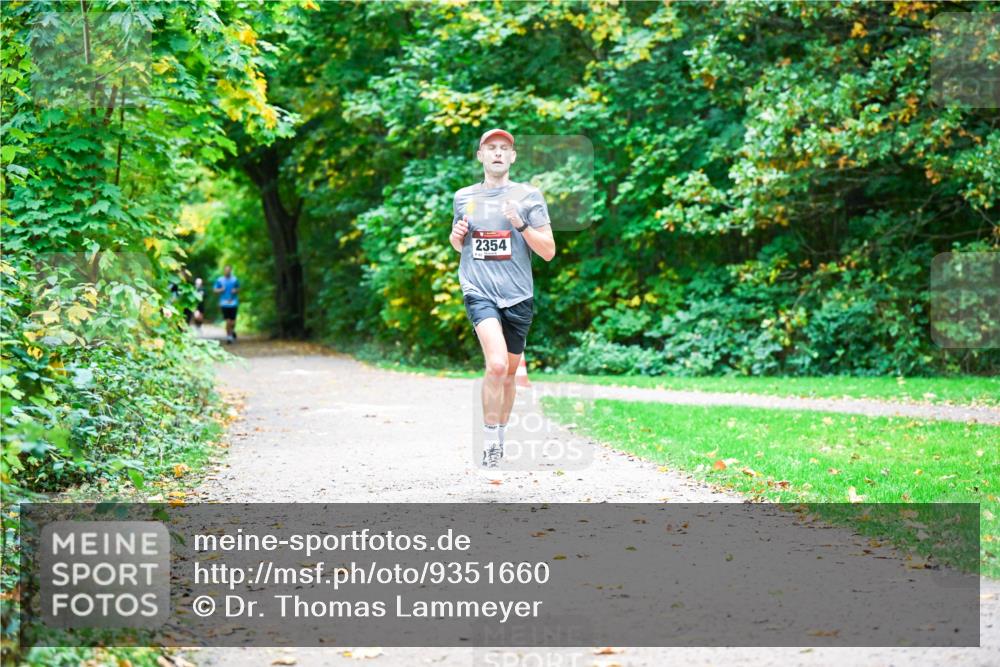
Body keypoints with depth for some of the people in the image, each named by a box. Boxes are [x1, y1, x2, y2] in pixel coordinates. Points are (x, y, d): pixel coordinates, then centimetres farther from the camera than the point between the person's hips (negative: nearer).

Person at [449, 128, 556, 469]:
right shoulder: (463, 197, 9)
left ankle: (500, 434, 33)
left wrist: (520, 224, -15)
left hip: (518, 296, 1)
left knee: (509, 372, 13)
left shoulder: (529, 195, 3)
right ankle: (490, 437, -9)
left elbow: (549, 252, 0)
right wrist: (457, 235, 1)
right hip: (479, 291, -1)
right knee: (497, 364, -22)